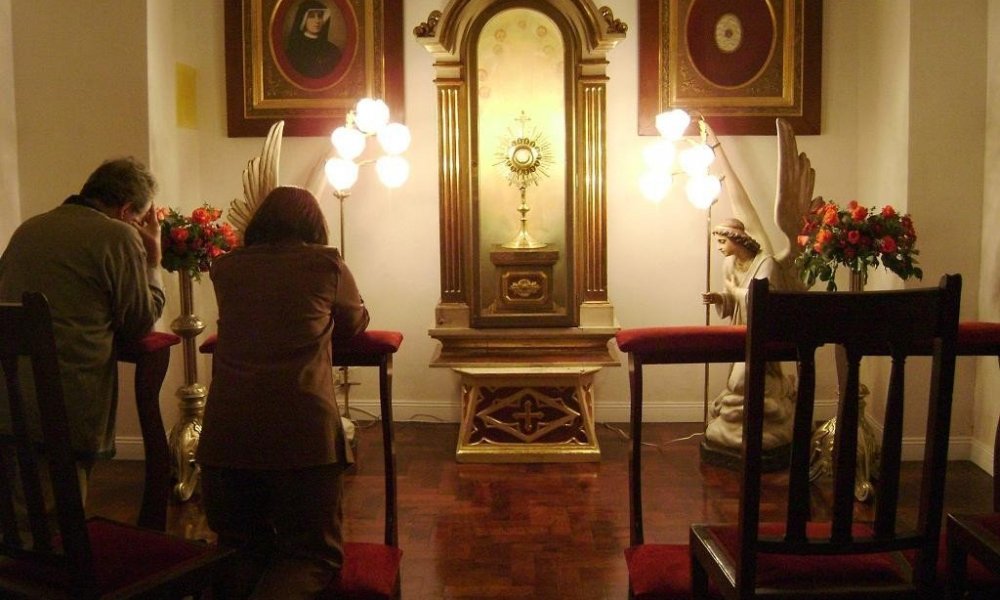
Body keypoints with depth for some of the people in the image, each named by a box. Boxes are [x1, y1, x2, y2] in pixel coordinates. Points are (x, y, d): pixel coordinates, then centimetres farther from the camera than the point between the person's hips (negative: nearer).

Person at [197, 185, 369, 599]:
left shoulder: (226, 268, 14)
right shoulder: (326, 264, 6)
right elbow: (355, 323, 23)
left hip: (226, 430, 3)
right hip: (303, 428, -3)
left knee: (241, 547, 20)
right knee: (314, 553, 9)